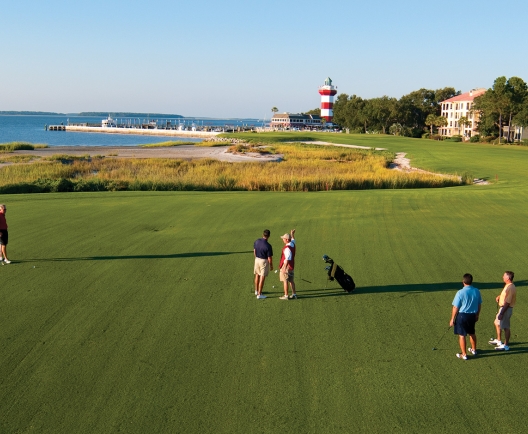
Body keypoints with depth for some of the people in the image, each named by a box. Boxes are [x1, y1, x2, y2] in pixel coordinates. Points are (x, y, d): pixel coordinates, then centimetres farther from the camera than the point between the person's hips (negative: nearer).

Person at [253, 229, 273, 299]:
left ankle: (256, 291, 34)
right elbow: (270, 258, -18)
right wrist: (271, 265, -2)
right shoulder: (268, 246, -25)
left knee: (257, 275, 22)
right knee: (262, 277, 2)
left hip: (257, 259, 6)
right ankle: (259, 294, 5)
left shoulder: (257, 241, -8)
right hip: (264, 261, -6)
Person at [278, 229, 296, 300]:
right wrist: (292, 234, 45)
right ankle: (294, 294, 21)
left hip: (286, 266, -9)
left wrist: (284, 268, -28)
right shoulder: (292, 244, 3)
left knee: (285, 281, -2)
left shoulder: (287, 248, -24)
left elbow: (287, 259, -27)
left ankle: (286, 296, 1)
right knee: (291, 280, 16)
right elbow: (293, 239, 30)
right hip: (291, 266, 9)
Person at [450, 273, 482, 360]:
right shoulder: (477, 291, -5)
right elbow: (479, 305, 7)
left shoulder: (460, 293, -20)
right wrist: (477, 315, 23)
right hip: (472, 315, 5)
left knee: (462, 335, 7)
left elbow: (455, 308, -15)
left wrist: (452, 319, -4)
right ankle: (474, 350, 42)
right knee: (472, 333, 25)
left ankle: (464, 354, 15)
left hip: (462, 315, -5)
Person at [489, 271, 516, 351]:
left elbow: (507, 302, -26)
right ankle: (498, 340, 36)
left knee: (505, 327, 0)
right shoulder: (507, 285, 6)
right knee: (497, 323, 22)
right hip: (503, 307, 11)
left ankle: (506, 345, 10)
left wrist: (501, 313, -24)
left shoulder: (510, 288, -25)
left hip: (507, 309, -11)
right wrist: (499, 296, 4)